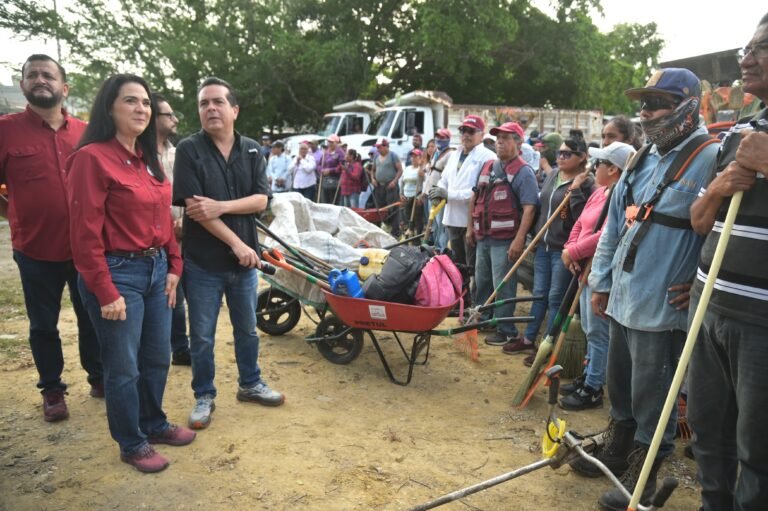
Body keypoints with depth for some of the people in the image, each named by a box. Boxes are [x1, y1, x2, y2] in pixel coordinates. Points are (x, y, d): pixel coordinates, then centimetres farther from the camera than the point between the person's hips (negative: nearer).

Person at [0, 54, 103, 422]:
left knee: (92, 319, 15)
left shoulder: (86, 132, 2)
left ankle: (98, 378, 34)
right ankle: (52, 390, 30)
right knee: (43, 326, 12)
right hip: (36, 251, -2)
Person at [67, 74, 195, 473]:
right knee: (123, 367, 7)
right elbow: (85, 233, -17)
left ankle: (154, 424, 38)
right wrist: (106, 292, -17)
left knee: (157, 357, 18)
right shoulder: (92, 157, -14)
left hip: (156, 270, 8)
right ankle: (132, 444, 26)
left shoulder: (148, 159, 10)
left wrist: (174, 267, 8)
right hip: (119, 273, -8)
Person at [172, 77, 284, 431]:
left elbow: (260, 200, -4)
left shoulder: (251, 150, 4)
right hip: (203, 261, -3)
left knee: (247, 329, 18)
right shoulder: (188, 150, -8)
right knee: (202, 336, 8)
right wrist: (236, 244, -16)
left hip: (245, 259, 4)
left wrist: (220, 206, -21)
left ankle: (250, 384, 36)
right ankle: (204, 396, 25)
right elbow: (194, 207, -15)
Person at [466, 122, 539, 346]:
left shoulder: (523, 172, -11)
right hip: (483, 236, 8)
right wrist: (470, 227, 14)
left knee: (503, 287, -1)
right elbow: (475, 198, 19)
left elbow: (529, 208, -19)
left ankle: (507, 331, 10)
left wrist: (519, 240, -25)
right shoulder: (488, 167, 12)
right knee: (482, 281, 19)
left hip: (505, 240, -7)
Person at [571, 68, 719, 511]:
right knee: (621, 385, 21)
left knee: (651, 396, 6)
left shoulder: (711, 159, -14)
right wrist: (602, 282, 14)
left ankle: (643, 474, 24)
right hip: (623, 298, 8)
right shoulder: (644, 160, 12)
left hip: (662, 305, -8)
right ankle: (618, 449, 40)